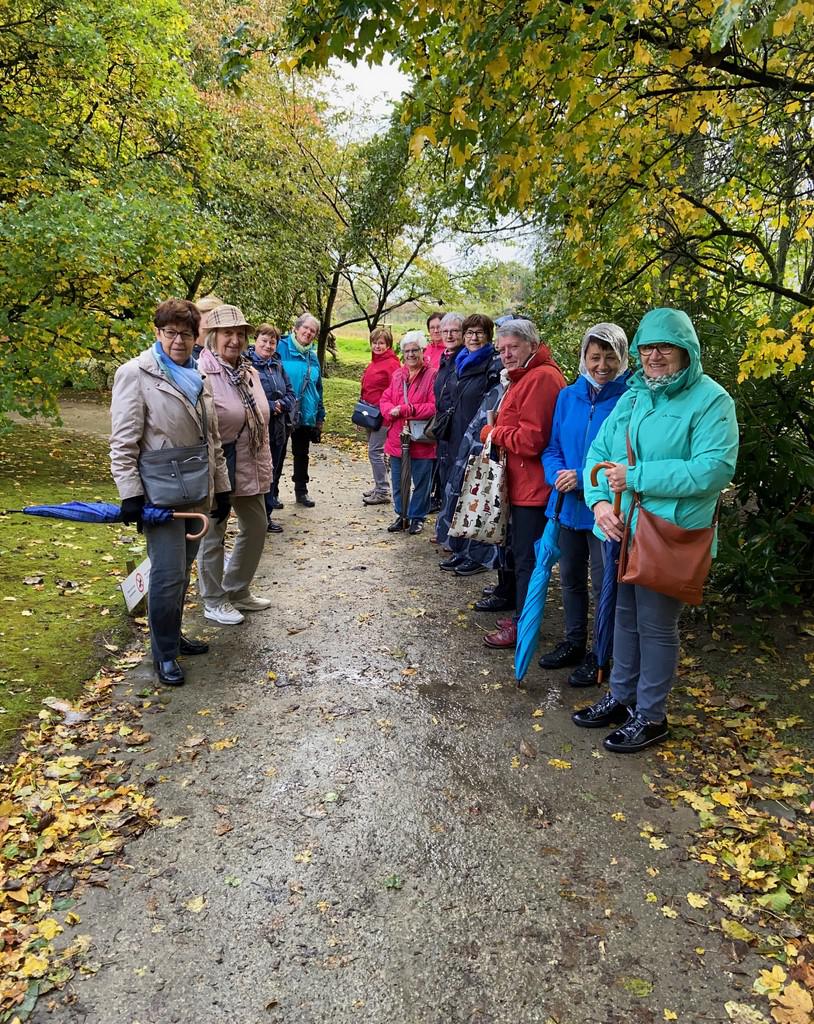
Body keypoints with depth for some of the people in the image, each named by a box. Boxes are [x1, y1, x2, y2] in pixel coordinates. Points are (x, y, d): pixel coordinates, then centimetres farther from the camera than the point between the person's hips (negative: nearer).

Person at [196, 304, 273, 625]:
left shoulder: (249, 372, 7)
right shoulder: (202, 375, -18)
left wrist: (265, 465, 15)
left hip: (250, 468, 8)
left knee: (256, 528, 19)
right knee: (213, 535, 8)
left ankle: (237, 590, 38)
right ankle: (213, 602, 26)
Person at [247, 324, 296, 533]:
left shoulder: (277, 365, 12)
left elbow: (291, 392, 12)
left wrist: (281, 404, -8)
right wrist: (270, 407, -14)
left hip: (277, 428, 7)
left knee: (272, 472, 14)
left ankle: (266, 516, 25)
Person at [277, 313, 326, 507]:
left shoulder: (313, 357, 11)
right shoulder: (281, 348, -9)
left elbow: (318, 388, 17)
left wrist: (320, 416, 15)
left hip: (307, 416, 6)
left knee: (302, 455, 17)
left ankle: (301, 491, 30)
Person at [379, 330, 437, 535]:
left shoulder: (432, 376, -9)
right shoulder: (397, 375, 11)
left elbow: (434, 407, -17)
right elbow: (385, 400, 11)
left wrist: (404, 409, -19)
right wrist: (391, 411, -13)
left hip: (421, 440, -5)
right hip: (397, 439, 5)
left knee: (421, 481, 7)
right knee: (398, 481, 14)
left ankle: (417, 516, 22)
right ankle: (401, 515, 29)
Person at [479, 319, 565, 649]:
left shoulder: (541, 378, -17)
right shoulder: (525, 377, 17)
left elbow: (530, 440, -23)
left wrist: (493, 432, -9)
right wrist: (497, 433, 3)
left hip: (533, 486, -11)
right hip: (522, 483, 11)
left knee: (526, 558, 0)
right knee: (521, 553, 19)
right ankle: (522, 616, 32)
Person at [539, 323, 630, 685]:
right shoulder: (568, 396, 4)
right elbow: (552, 448, 8)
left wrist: (584, 478, -21)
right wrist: (558, 474, -13)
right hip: (568, 504, 6)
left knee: (603, 585, 7)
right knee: (570, 577, 19)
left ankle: (600, 657, 25)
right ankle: (573, 642, 38)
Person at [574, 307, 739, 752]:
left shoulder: (711, 400, -11)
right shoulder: (633, 395, 10)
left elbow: (714, 469, -23)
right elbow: (599, 451, 7)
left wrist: (635, 477, -21)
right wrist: (599, 500, -12)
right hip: (622, 529, 7)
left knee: (655, 625, 4)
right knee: (625, 615, 18)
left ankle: (650, 715, 22)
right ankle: (621, 697, 35)